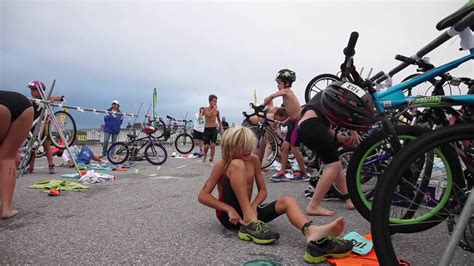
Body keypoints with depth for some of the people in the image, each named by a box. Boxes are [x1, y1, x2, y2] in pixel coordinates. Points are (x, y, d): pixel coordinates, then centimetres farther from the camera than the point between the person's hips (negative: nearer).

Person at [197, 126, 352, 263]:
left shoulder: (254, 160, 4)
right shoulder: (221, 166, -9)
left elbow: (262, 190, 5)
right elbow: (202, 196, -13)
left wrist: (253, 206, -16)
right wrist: (229, 209, -24)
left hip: (248, 211, 5)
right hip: (229, 215, -5)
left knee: (287, 201, -20)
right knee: (237, 164, -26)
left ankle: (313, 234, -52)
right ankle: (250, 224, -31)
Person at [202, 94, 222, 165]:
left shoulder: (217, 111, 6)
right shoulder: (206, 109, -2)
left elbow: (219, 120, 20)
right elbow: (209, 115, -23)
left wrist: (221, 128, 18)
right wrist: (214, 108, -16)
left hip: (214, 129, 2)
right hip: (207, 129, -2)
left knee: (213, 145, -3)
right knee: (206, 146, -1)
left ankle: (211, 160, 10)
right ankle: (205, 155, 30)